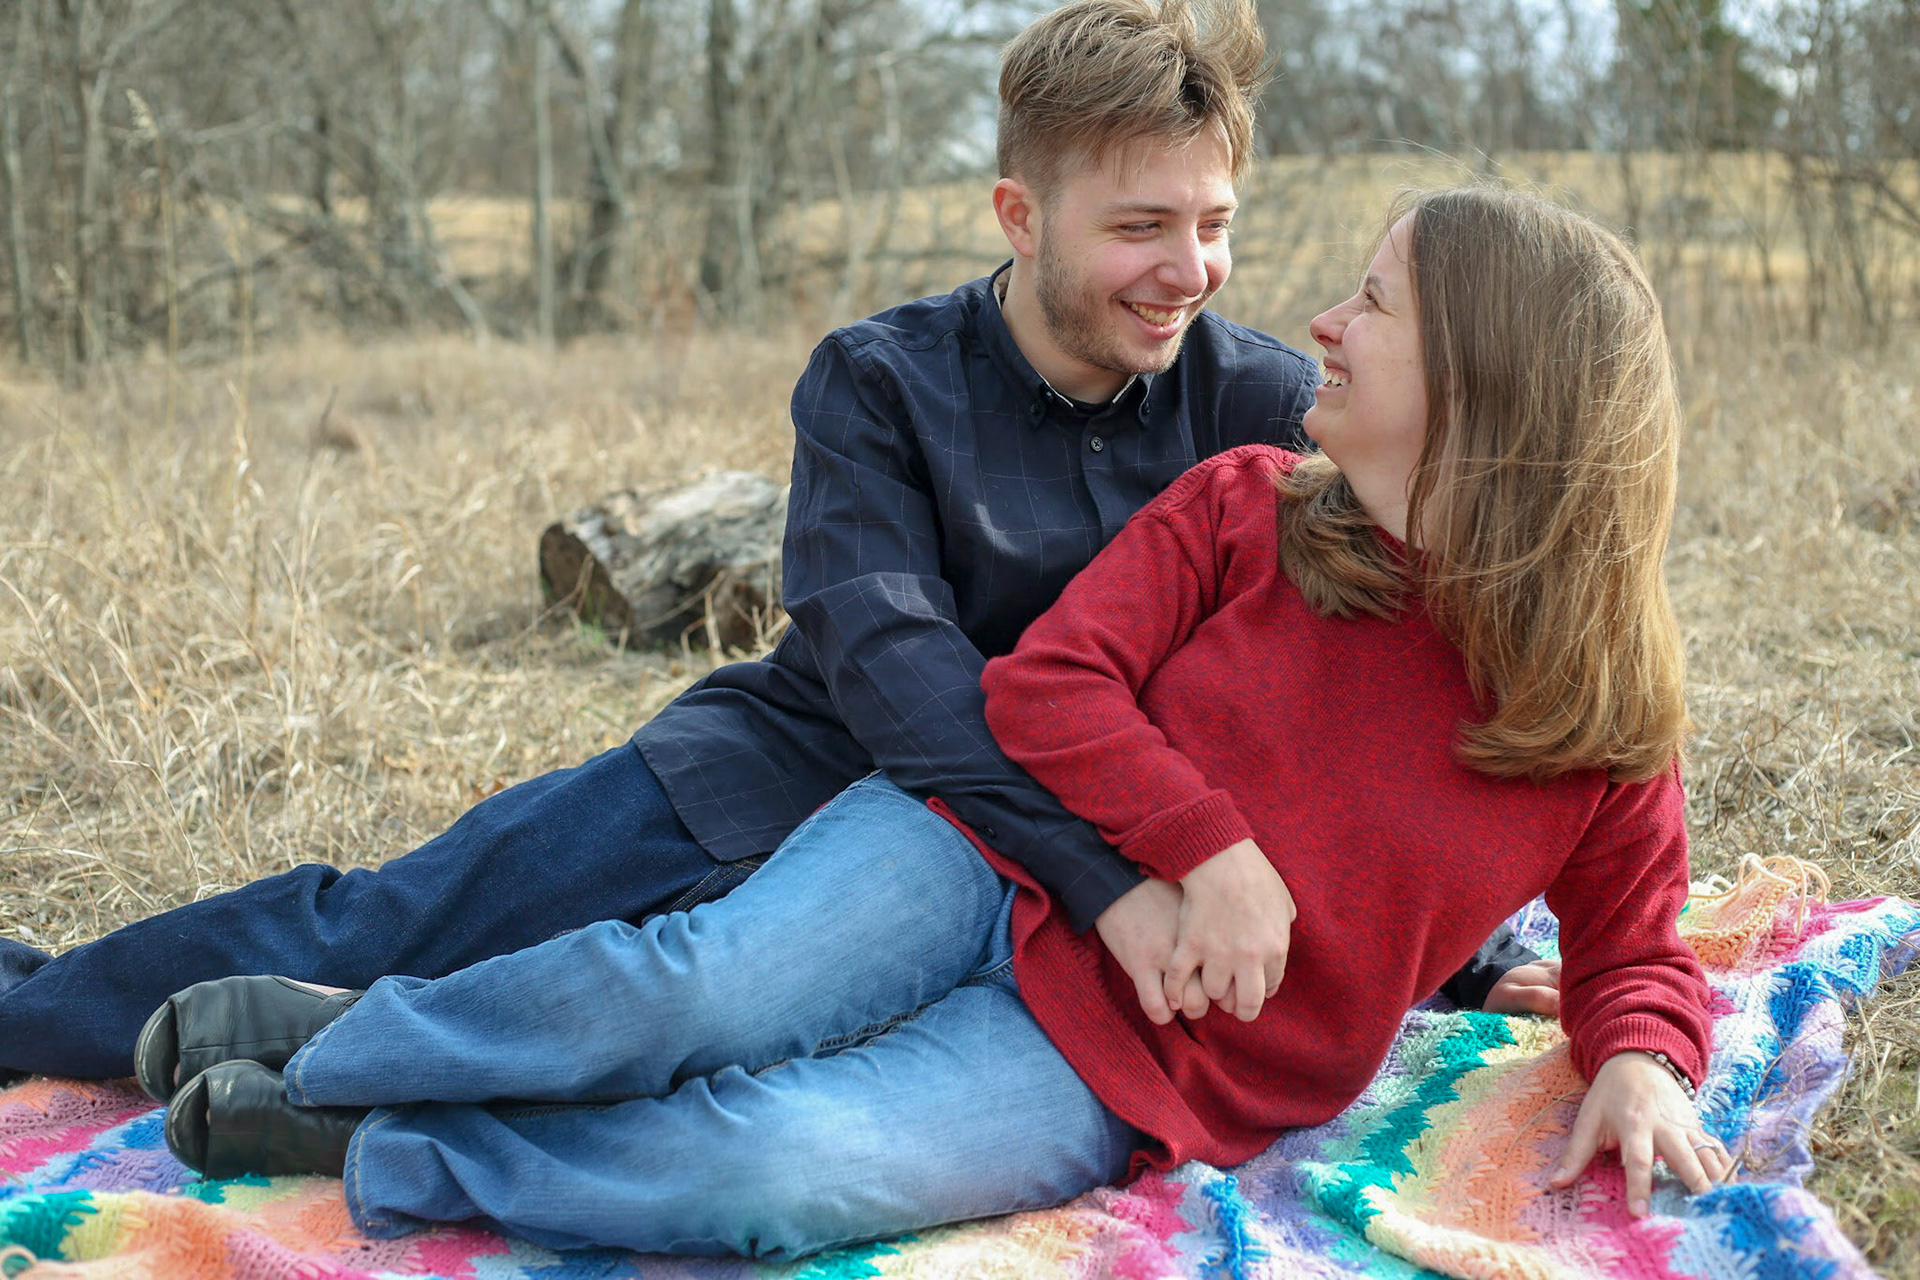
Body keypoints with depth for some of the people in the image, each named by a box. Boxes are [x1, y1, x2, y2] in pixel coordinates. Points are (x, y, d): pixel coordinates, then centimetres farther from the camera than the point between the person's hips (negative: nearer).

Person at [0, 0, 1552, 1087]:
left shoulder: (1272, 410, -7)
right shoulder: (883, 382, -11)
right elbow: (891, 656, -25)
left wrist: (1474, 947, -12)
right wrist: (1110, 881, -38)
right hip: (794, 769, -1)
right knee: (376, 928, -5)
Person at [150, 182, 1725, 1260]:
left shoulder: (1603, 717, -1)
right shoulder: (1243, 506, 2)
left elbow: (1634, 948, 10)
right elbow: (1043, 683, -3)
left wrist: (1640, 1063, -12)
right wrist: (1215, 851, -16)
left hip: (1135, 1064, -1)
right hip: (992, 860, 2)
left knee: (770, 1165, -28)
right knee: (702, 977, -28)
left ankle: (378, 1156, -8)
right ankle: (341, 1043, -2)